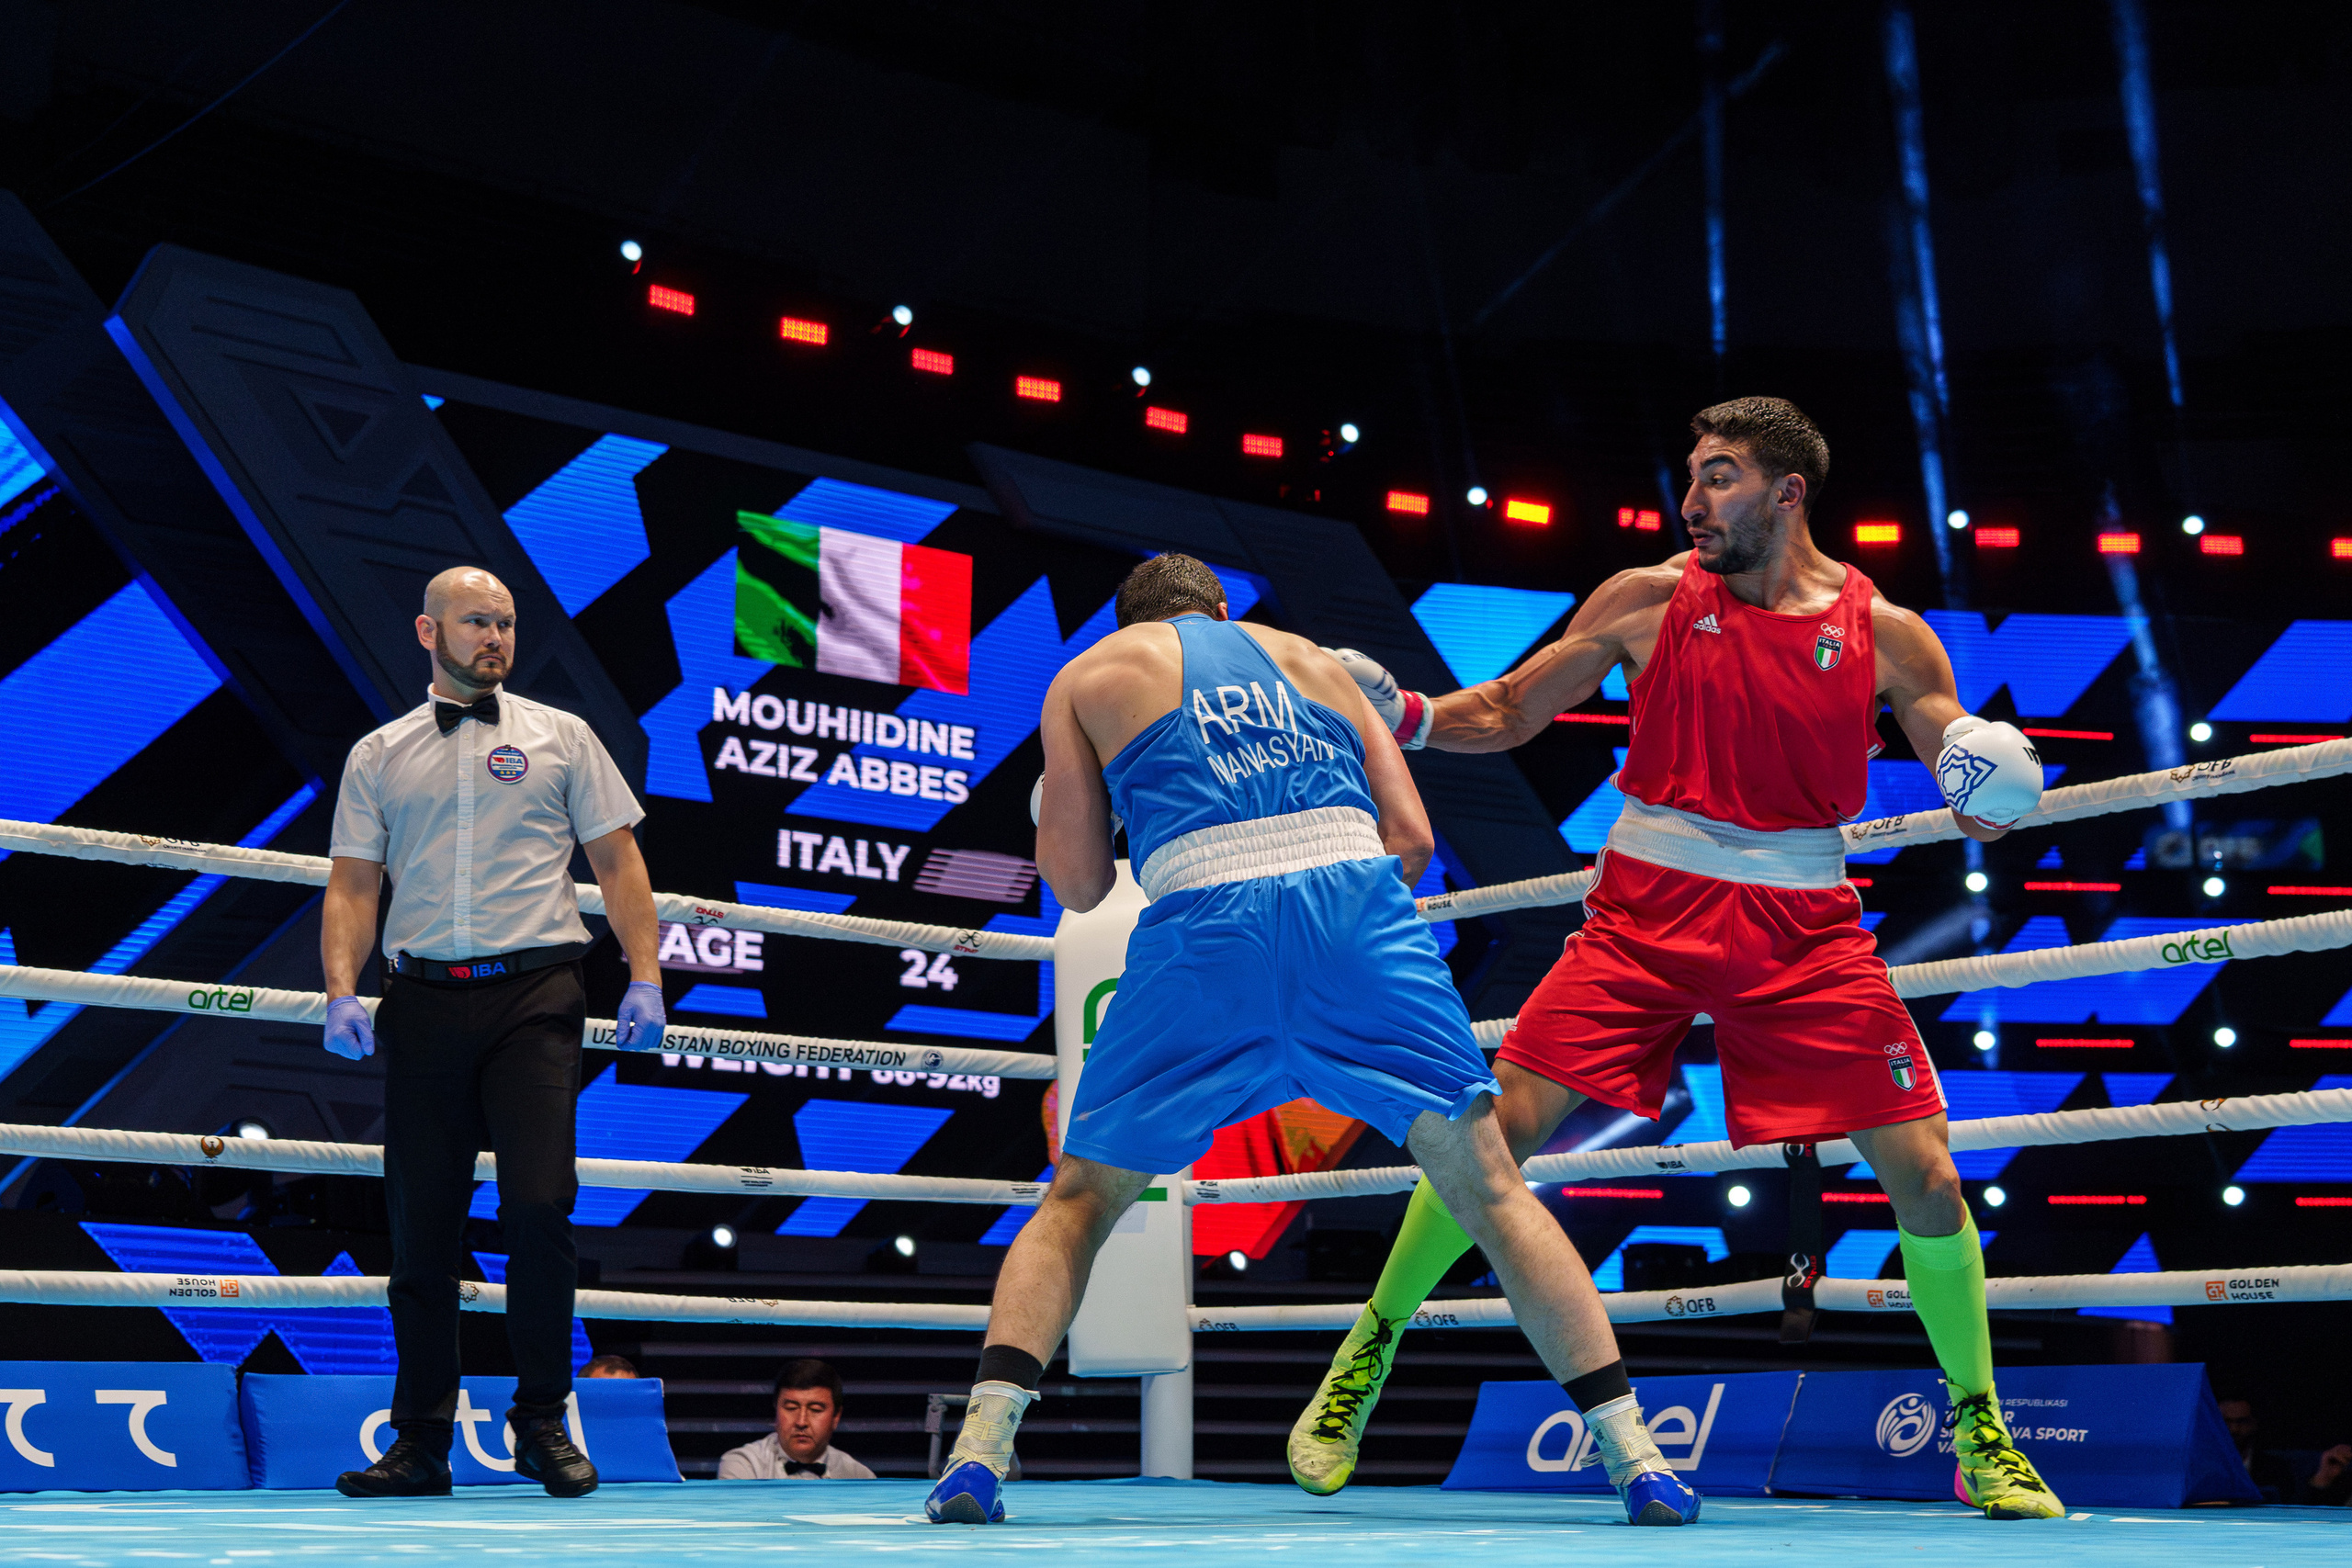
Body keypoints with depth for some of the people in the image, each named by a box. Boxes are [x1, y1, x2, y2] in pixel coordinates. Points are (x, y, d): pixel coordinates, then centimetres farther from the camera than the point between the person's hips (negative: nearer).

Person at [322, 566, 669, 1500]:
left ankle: (543, 1427, 1)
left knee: (540, 1208, -12)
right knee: (421, 1224, 3)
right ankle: (421, 1443, 12)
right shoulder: (378, 756, 16)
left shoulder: (559, 738, 13)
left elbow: (617, 861, 10)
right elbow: (353, 885, 11)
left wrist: (646, 978, 0)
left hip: (534, 997, -2)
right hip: (423, 1002, 2)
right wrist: (342, 992, -4)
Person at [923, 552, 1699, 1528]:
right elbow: (1410, 838, 18)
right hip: (1359, 907, 2)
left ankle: (980, 1450, -1)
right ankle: (1636, 1458, 6)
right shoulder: (1309, 658, 30)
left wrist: (1062, 805, 37)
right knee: (1490, 1189, 10)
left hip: (1204, 927, -1)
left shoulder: (1090, 675, 23)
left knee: (1078, 1202, 14)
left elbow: (1076, 883, 17)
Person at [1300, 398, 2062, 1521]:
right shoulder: (1648, 599, 1)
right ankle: (1363, 1363, 8)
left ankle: (1980, 1436, 17)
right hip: (1649, 912, 0)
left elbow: (1974, 798, 5)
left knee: (1925, 1176, -4)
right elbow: (1506, 713, 8)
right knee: (1496, 1130, -11)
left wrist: (1993, 802, -19)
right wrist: (1400, 717, -10)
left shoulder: (1885, 633, -1)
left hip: (1804, 931, 0)